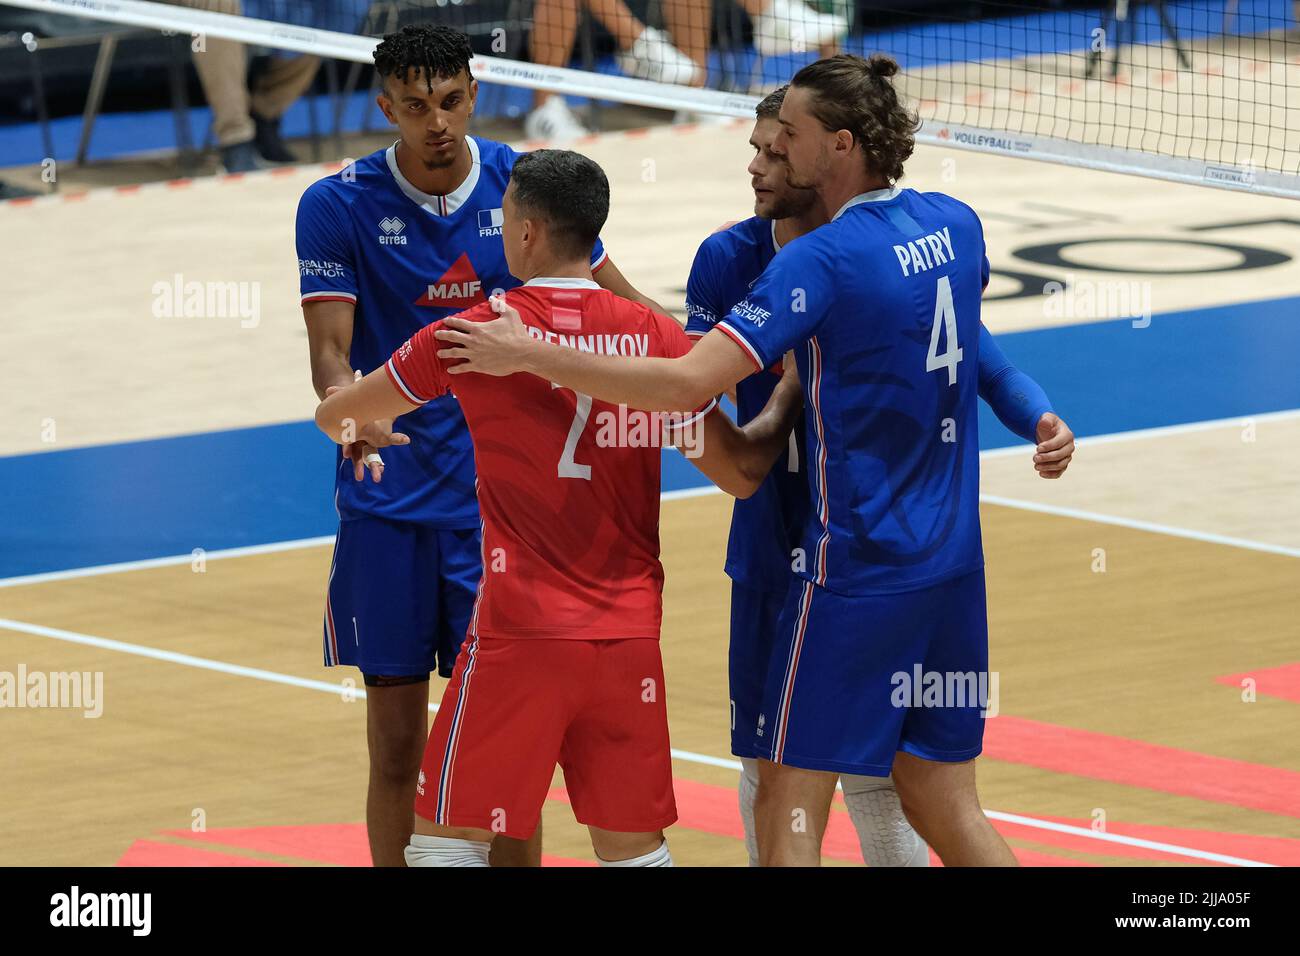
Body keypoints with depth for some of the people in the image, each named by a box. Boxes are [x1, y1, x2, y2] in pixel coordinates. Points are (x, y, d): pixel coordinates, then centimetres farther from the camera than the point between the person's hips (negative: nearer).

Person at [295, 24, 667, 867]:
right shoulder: (338, 206, -5)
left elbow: (622, 307, 10)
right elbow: (330, 348, -10)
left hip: (502, 503, 1)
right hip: (389, 506, -1)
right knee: (397, 742, 3)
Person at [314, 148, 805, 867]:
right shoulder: (655, 336, 2)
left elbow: (335, 416, 10)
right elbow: (741, 471, 6)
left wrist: (359, 430, 34)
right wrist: (794, 396, 23)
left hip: (522, 633, -4)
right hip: (631, 633, 4)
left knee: (447, 837, 6)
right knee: (633, 846, 12)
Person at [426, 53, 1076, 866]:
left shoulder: (823, 259, -17)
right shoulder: (958, 225, 5)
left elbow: (687, 385, -25)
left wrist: (527, 355, -20)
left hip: (858, 570, -7)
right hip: (954, 563, 7)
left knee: (788, 813, 0)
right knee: (947, 809, 13)